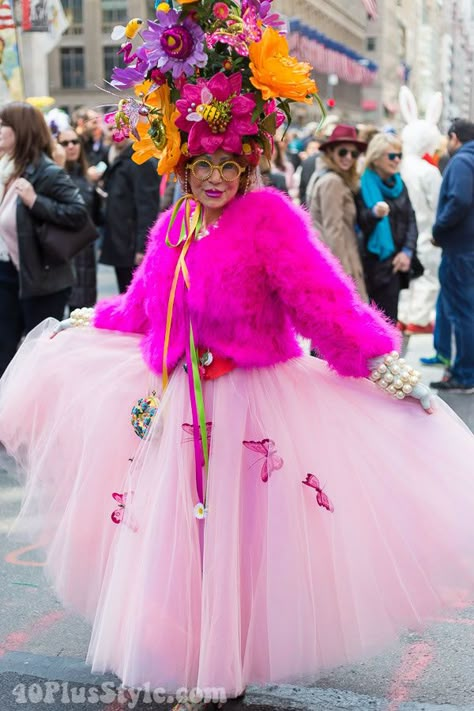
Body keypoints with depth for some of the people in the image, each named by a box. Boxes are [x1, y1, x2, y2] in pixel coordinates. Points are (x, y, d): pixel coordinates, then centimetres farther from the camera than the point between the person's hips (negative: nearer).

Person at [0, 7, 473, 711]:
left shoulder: (271, 217, -12)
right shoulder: (172, 228, 7)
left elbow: (322, 302, -17)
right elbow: (141, 308, 21)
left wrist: (384, 366, -24)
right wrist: (81, 322, 31)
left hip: (253, 403, -6)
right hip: (178, 407, 6)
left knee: (238, 540, 4)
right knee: (174, 536, 13)